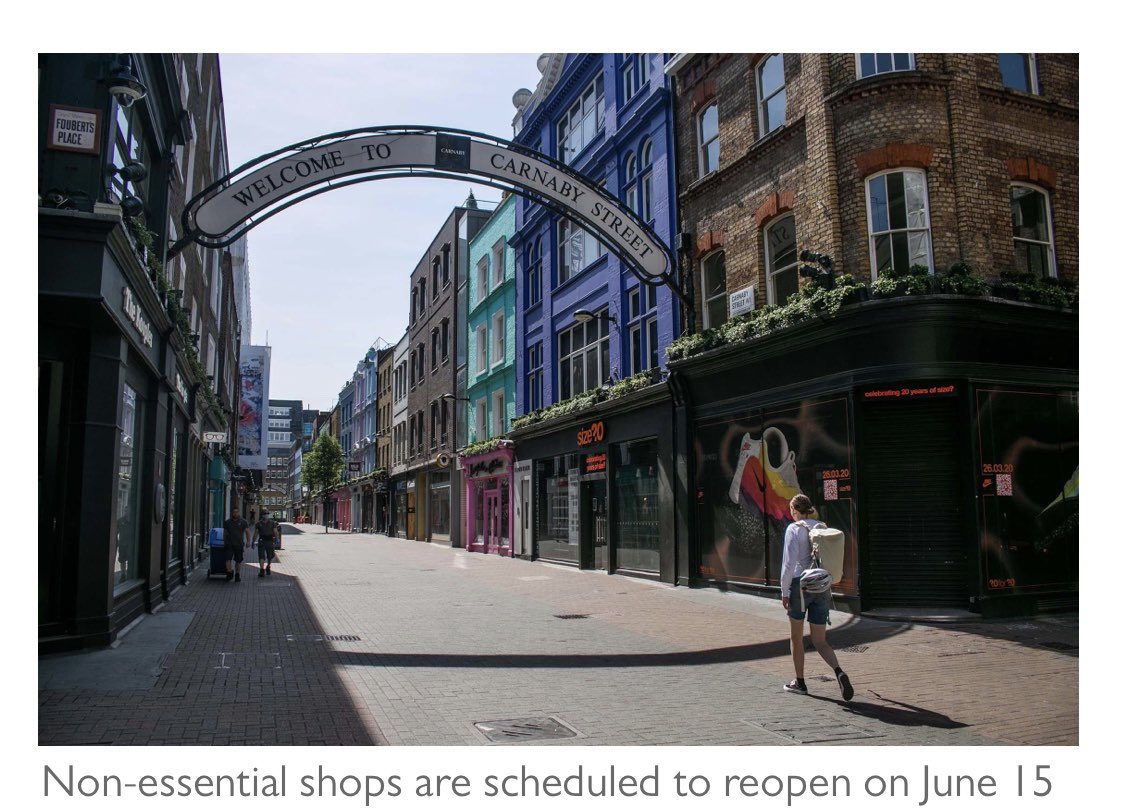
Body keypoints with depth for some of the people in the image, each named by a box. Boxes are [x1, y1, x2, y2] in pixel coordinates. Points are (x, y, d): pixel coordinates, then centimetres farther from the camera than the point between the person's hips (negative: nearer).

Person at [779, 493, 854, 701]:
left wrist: (784, 591, -8)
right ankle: (839, 672, -17)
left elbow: (789, 563, -14)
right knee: (820, 641, 8)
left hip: (800, 584, -5)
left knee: (796, 637, 14)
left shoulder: (794, 529, -9)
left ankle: (800, 682, 23)